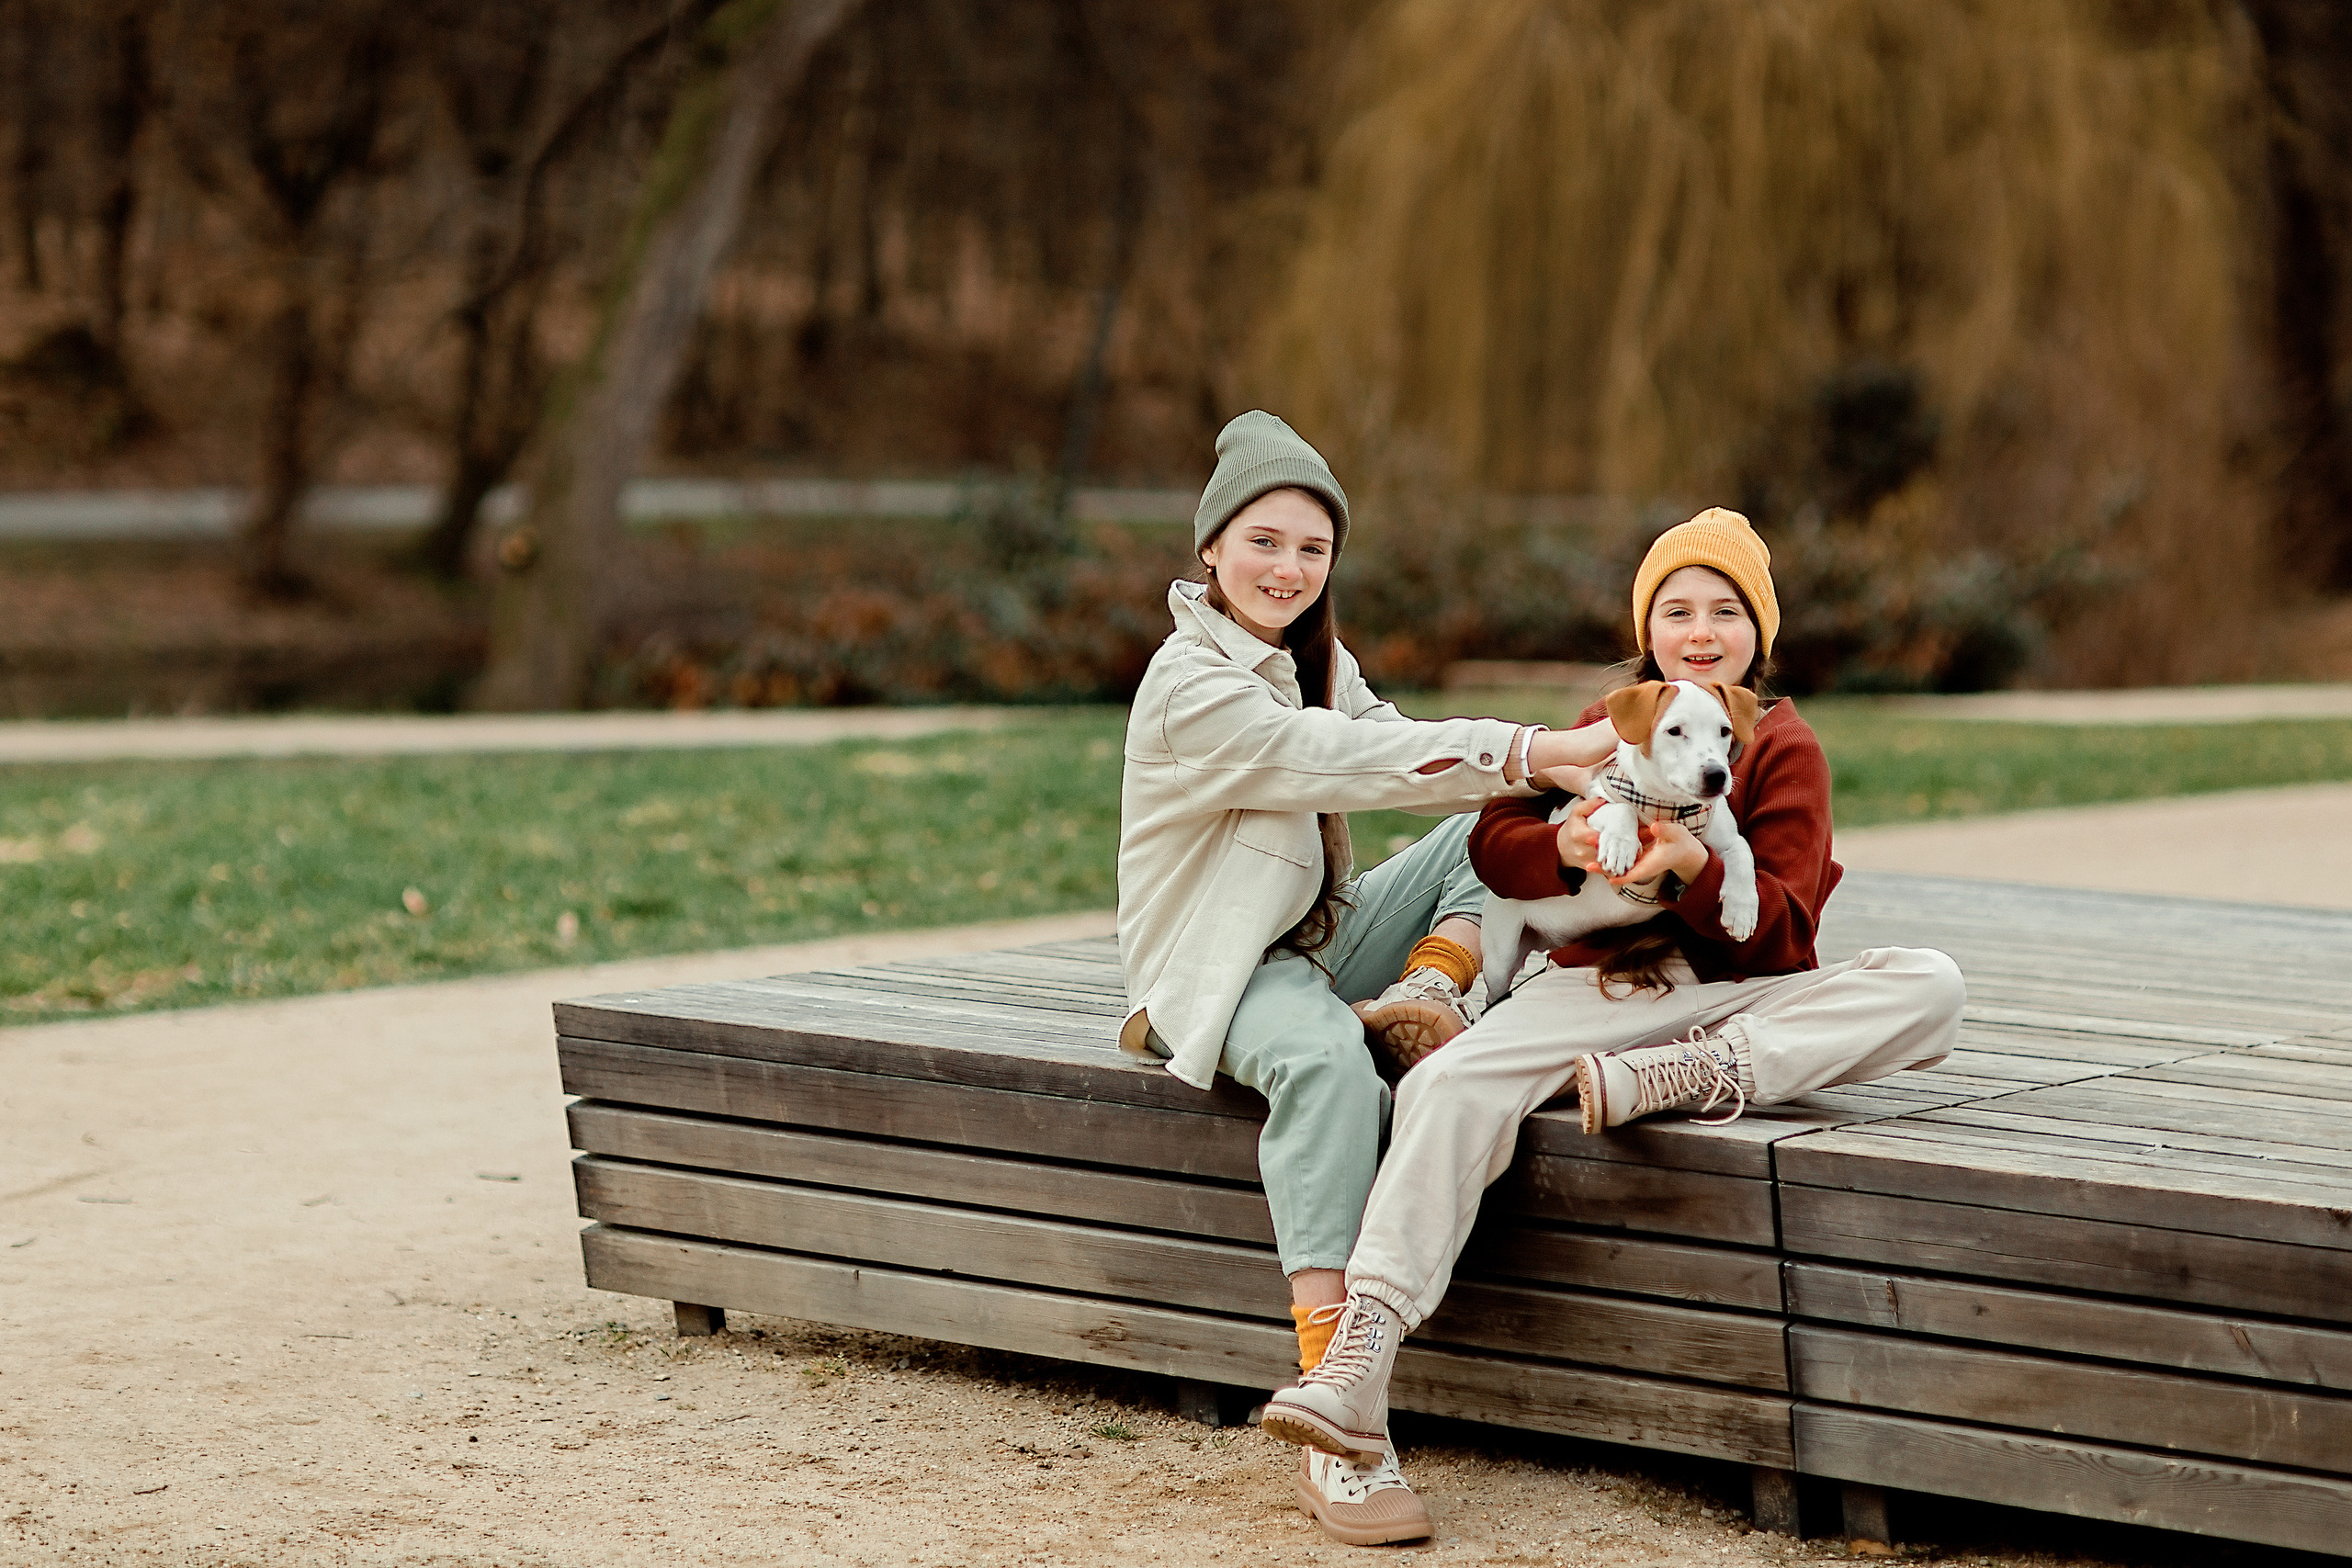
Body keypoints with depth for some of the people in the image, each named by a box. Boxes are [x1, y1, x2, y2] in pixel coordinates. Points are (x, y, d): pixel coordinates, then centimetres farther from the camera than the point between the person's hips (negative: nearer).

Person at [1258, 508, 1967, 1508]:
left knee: (1931, 987, -27)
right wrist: (1567, 845, -16)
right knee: (1450, 1084, -27)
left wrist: (1692, 866, -21)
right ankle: (1356, 1363, -37)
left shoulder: (1784, 749, 7)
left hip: (1743, 994, -1)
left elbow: (1780, 933, -3)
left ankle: (1675, 1079, -39)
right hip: (1604, 983, 1)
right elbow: (1494, 841, 6)